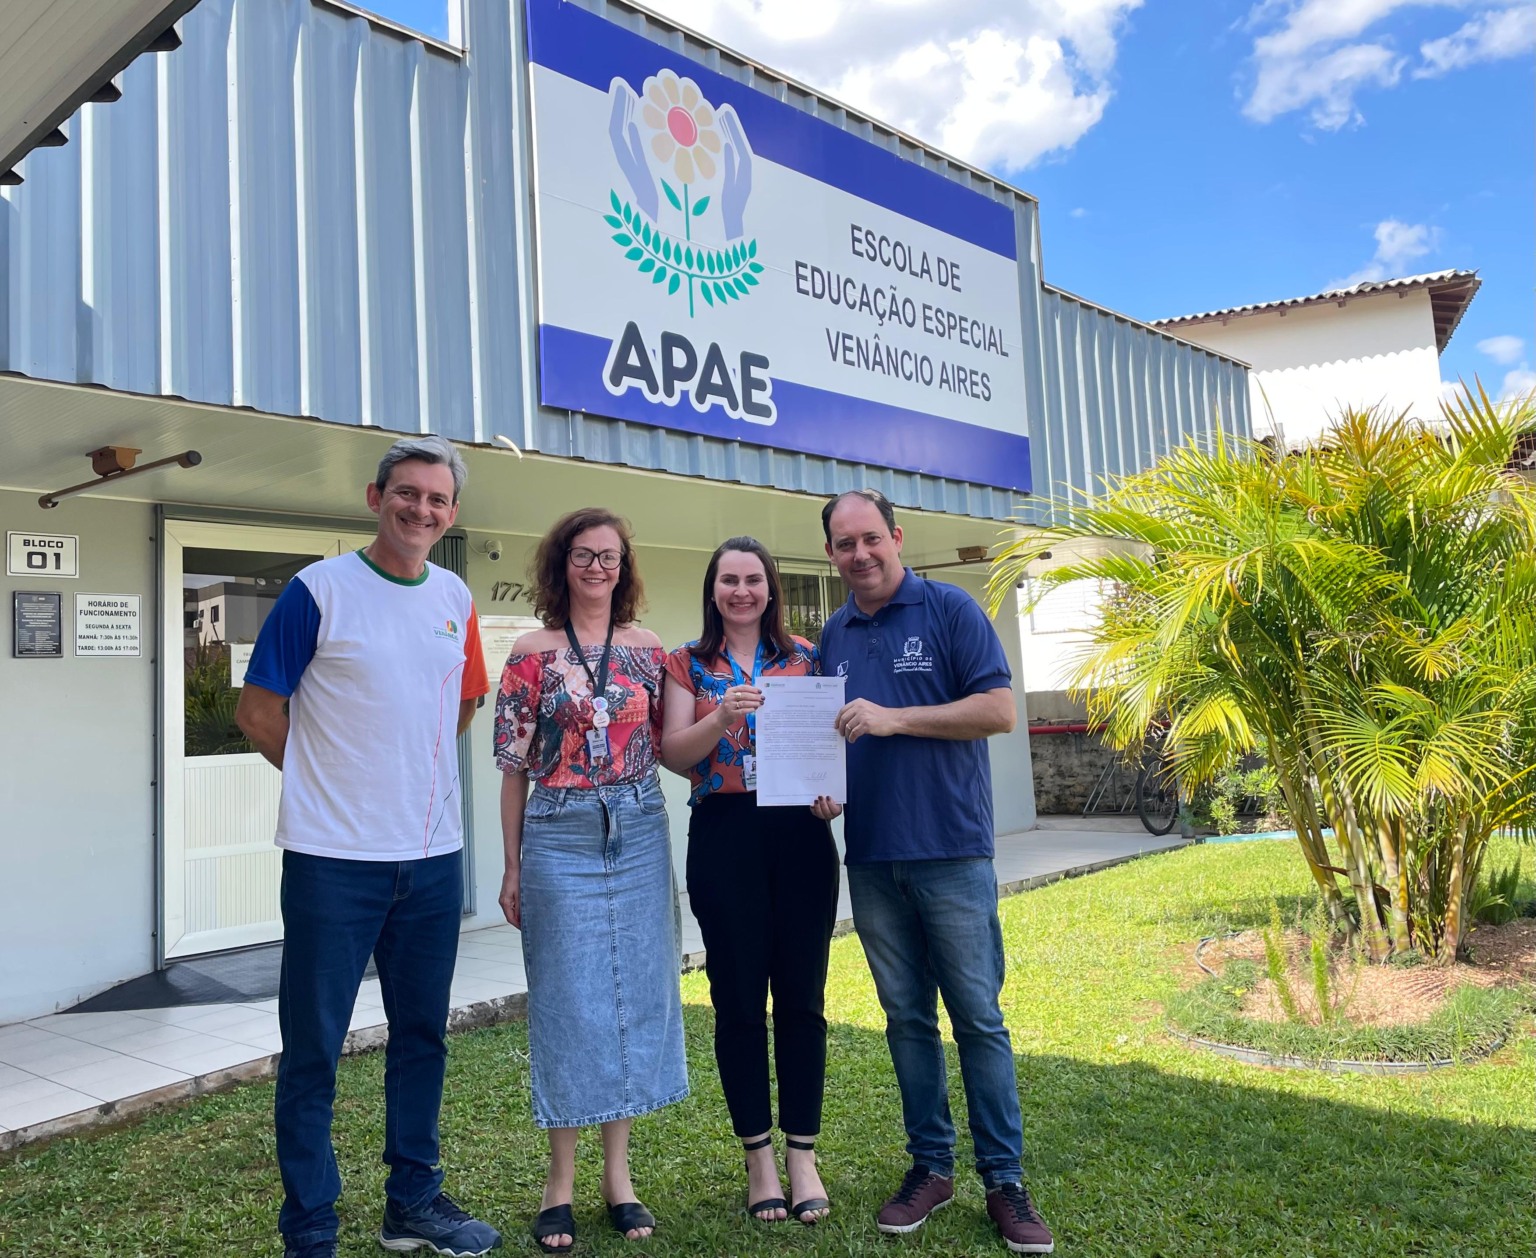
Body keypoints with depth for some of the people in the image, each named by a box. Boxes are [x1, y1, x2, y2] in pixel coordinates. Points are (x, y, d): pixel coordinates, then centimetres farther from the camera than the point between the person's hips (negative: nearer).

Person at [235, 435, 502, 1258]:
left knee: (422, 1035, 16)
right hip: (334, 857, -5)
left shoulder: (455, 599, 7)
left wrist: (406, 773, 10)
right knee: (312, 1050, 5)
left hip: (433, 856, 6)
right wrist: (329, 780, 3)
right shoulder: (318, 590, -8)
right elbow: (258, 713, -5)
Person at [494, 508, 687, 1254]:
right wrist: (512, 866, -1)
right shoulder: (531, 653, -1)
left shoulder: (648, 650, 7)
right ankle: (561, 1180, 17)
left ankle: (618, 1174, 22)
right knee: (566, 999, 3)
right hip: (559, 839, -3)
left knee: (634, 992, 8)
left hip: (638, 837, 3)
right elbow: (514, 766, -1)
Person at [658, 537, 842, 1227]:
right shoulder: (688, 665, 7)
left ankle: (802, 1155, 17)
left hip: (800, 835, 1)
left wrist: (835, 791, -10)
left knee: (801, 996, 4)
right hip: (723, 838, 0)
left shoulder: (806, 658, 9)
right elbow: (672, 754, -2)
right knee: (739, 999, 5)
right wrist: (723, 716, -20)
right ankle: (758, 1153, 20)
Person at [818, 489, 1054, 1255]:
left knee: (978, 1017, 1)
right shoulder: (833, 636, 12)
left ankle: (1004, 1179, 13)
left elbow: (999, 709, -10)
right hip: (870, 860, 5)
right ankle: (930, 1165, 23)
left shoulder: (950, 611, -3)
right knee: (906, 1017, 11)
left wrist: (894, 718, -17)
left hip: (951, 852, -4)